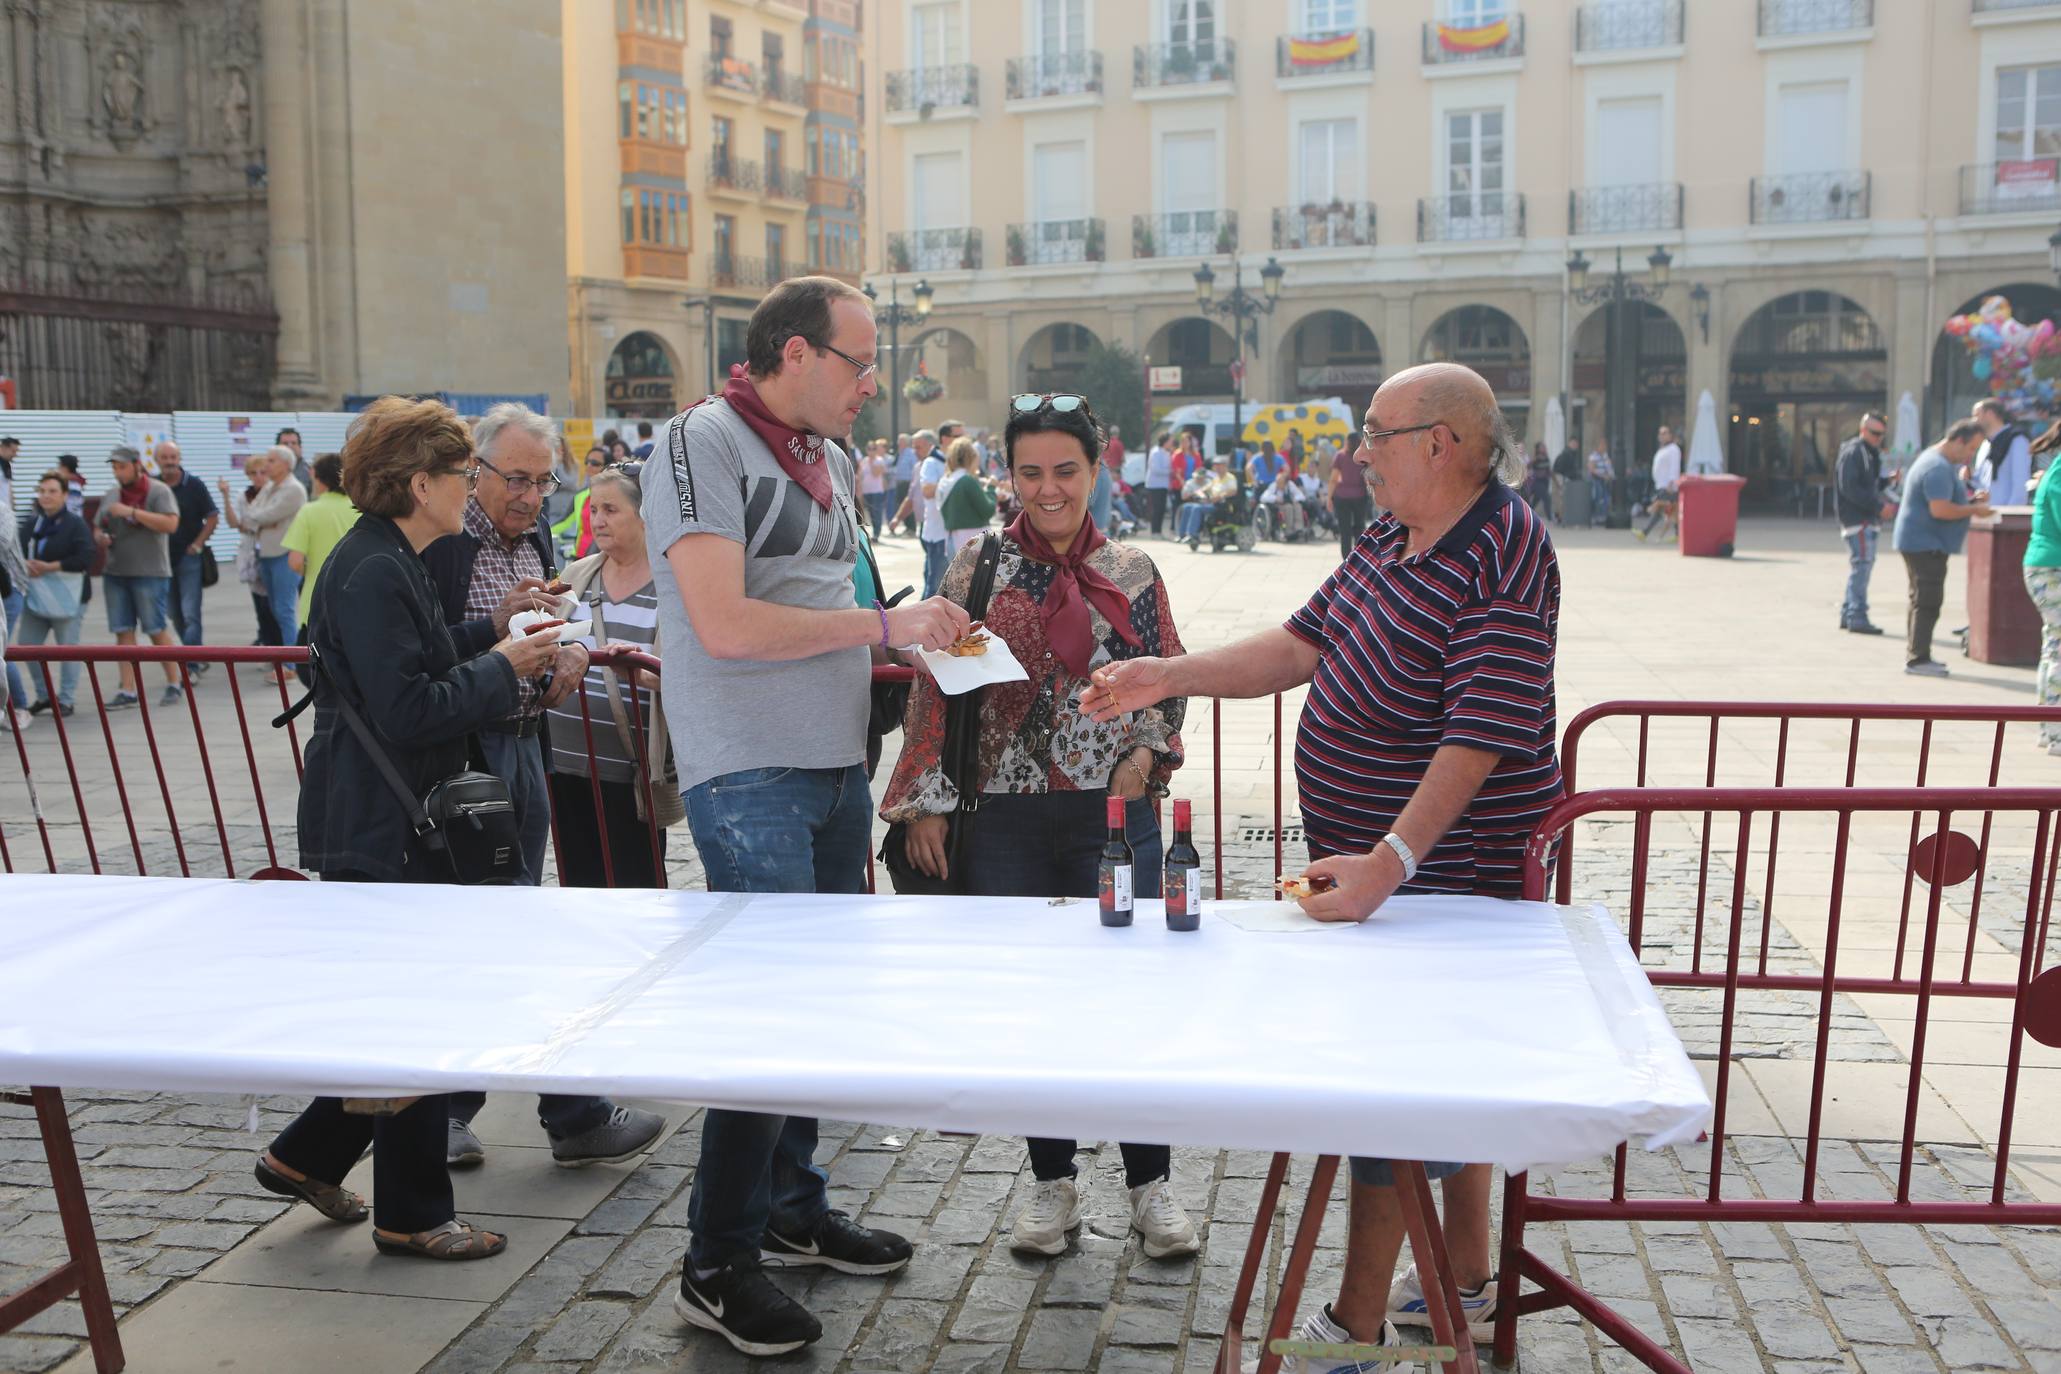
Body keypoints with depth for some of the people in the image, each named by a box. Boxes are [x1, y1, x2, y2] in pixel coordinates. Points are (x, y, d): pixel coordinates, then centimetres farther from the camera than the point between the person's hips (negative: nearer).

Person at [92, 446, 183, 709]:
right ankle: (128, 690, 6)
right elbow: (97, 528, 22)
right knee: (123, 632, 3)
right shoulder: (111, 495, 13)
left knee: (158, 631, -1)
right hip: (115, 573, 5)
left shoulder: (158, 491, -5)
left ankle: (173, 686, 10)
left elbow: (171, 523, -19)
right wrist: (100, 538, -2)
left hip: (150, 573, -5)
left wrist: (132, 512, -22)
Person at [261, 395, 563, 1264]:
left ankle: (305, 1156, 31)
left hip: (390, 824, 10)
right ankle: (414, 1216, 14)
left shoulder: (389, 561, 12)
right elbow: (409, 710, -24)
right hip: (381, 831, -10)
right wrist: (503, 666, -14)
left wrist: (492, 631, 9)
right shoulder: (373, 573, -20)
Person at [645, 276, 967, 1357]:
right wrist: (883, 624, -15)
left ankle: (793, 1207, 31)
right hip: (749, 776, -8)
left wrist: (918, 638, 5)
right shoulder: (701, 441, -12)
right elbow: (726, 623, -21)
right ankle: (717, 1265, 7)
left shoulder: (824, 455, 15)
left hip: (836, 768, 9)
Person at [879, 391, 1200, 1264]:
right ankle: (1054, 1184, 24)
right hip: (1007, 821, 0)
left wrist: (1146, 751, -6)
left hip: (1116, 811, 0)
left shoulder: (1133, 574, 5)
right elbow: (936, 689, 1)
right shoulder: (976, 570, 1)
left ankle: (1149, 1184, 20)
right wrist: (925, 803, -3)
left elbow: (1171, 676, 11)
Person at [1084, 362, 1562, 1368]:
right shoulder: (1391, 541, 9)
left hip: (1440, 864, -10)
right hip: (1379, 852, 10)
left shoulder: (1502, 557, -20)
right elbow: (1301, 646, 10)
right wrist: (1169, 676, 1)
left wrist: (1390, 861, -32)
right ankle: (1467, 1287, 35)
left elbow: (1482, 733, -27)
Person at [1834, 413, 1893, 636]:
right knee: (1861, 564, -12)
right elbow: (1849, 488, -20)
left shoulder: (1870, 453, 20)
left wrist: (1887, 481, 3)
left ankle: (1848, 614, 18)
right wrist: (1878, 506, -20)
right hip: (1857, 519, -10)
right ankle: (1857, 617, -11)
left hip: (1867, 519, 10)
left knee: (1859, 567, 12)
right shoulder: (1852, 452, -11)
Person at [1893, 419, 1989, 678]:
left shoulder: (1942, 462, 17)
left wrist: (1971, 498, 10)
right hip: (1925, 544, -11)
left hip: (1921, 542, 11)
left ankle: (1916, 656, 22)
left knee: (1923, 600, 15)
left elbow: (1944, 497, 26)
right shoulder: (1938, 467, -19)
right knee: (1927, 601, -10)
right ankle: (1917, 659, -8)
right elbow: (1940, 509, -26)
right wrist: (1974, 509, -15)